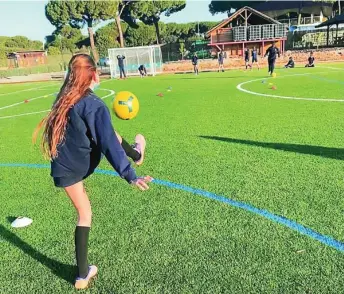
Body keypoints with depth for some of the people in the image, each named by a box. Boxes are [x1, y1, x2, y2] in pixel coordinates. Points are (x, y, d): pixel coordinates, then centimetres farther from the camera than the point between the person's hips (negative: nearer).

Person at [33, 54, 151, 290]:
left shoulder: (64, 98, 3)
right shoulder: (95, 105, -19)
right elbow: (108, 144, -27)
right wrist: (130, 176, -29)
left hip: (63, 169, 6)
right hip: (84, 164, -5)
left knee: (84, 215, 17)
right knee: (112, 137, 18)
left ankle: (83, 274, 25)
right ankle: (137, 155, 50)